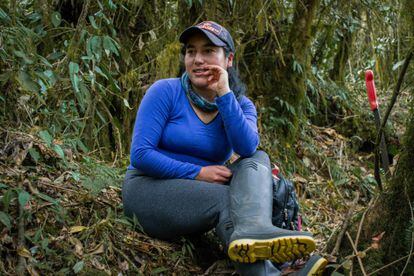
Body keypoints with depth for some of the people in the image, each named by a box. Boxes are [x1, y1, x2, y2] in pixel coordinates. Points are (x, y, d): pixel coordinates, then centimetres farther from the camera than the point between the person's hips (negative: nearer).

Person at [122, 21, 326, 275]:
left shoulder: (241, 104, 4)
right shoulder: (165, 92, -7)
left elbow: (248, 148, -19)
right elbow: (140, 154, -15)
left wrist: (224, 94, -20)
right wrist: (197, 173, -19)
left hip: (202, 193, 4)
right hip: (149, 188, -4)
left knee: (258, 159, -20)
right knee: (228, 198, -28)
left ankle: (253, 229, -49)